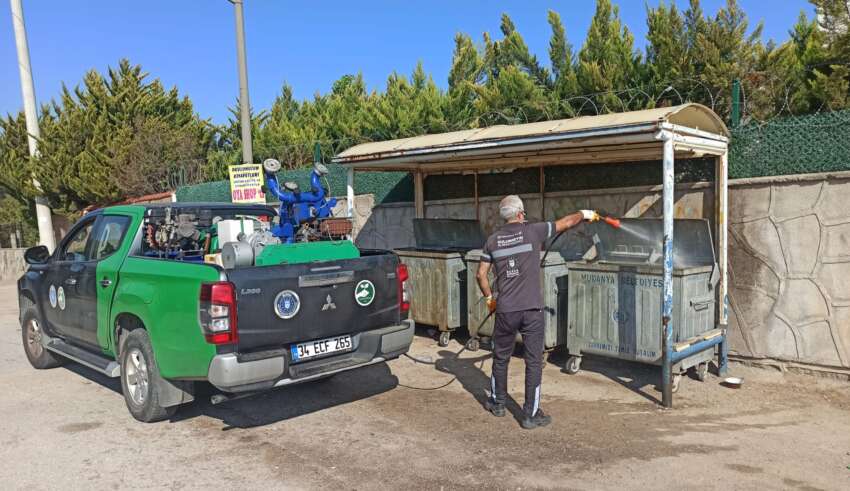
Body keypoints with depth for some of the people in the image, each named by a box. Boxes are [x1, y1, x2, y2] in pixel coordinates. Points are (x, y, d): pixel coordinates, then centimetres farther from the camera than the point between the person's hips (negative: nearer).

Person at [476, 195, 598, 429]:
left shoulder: (493, 240, 4)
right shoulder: (532, 231, -4)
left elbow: (481, 274, 7)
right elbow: (566, 222, 9)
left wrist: (489, 298, 23)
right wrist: (585, 214, 28)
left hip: (505, 310, 3)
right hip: (532, 309, -3)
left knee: (501, 357, 19)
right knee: (534, 362, 6)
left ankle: (497, 403, 34)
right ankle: (531, 415, 11)